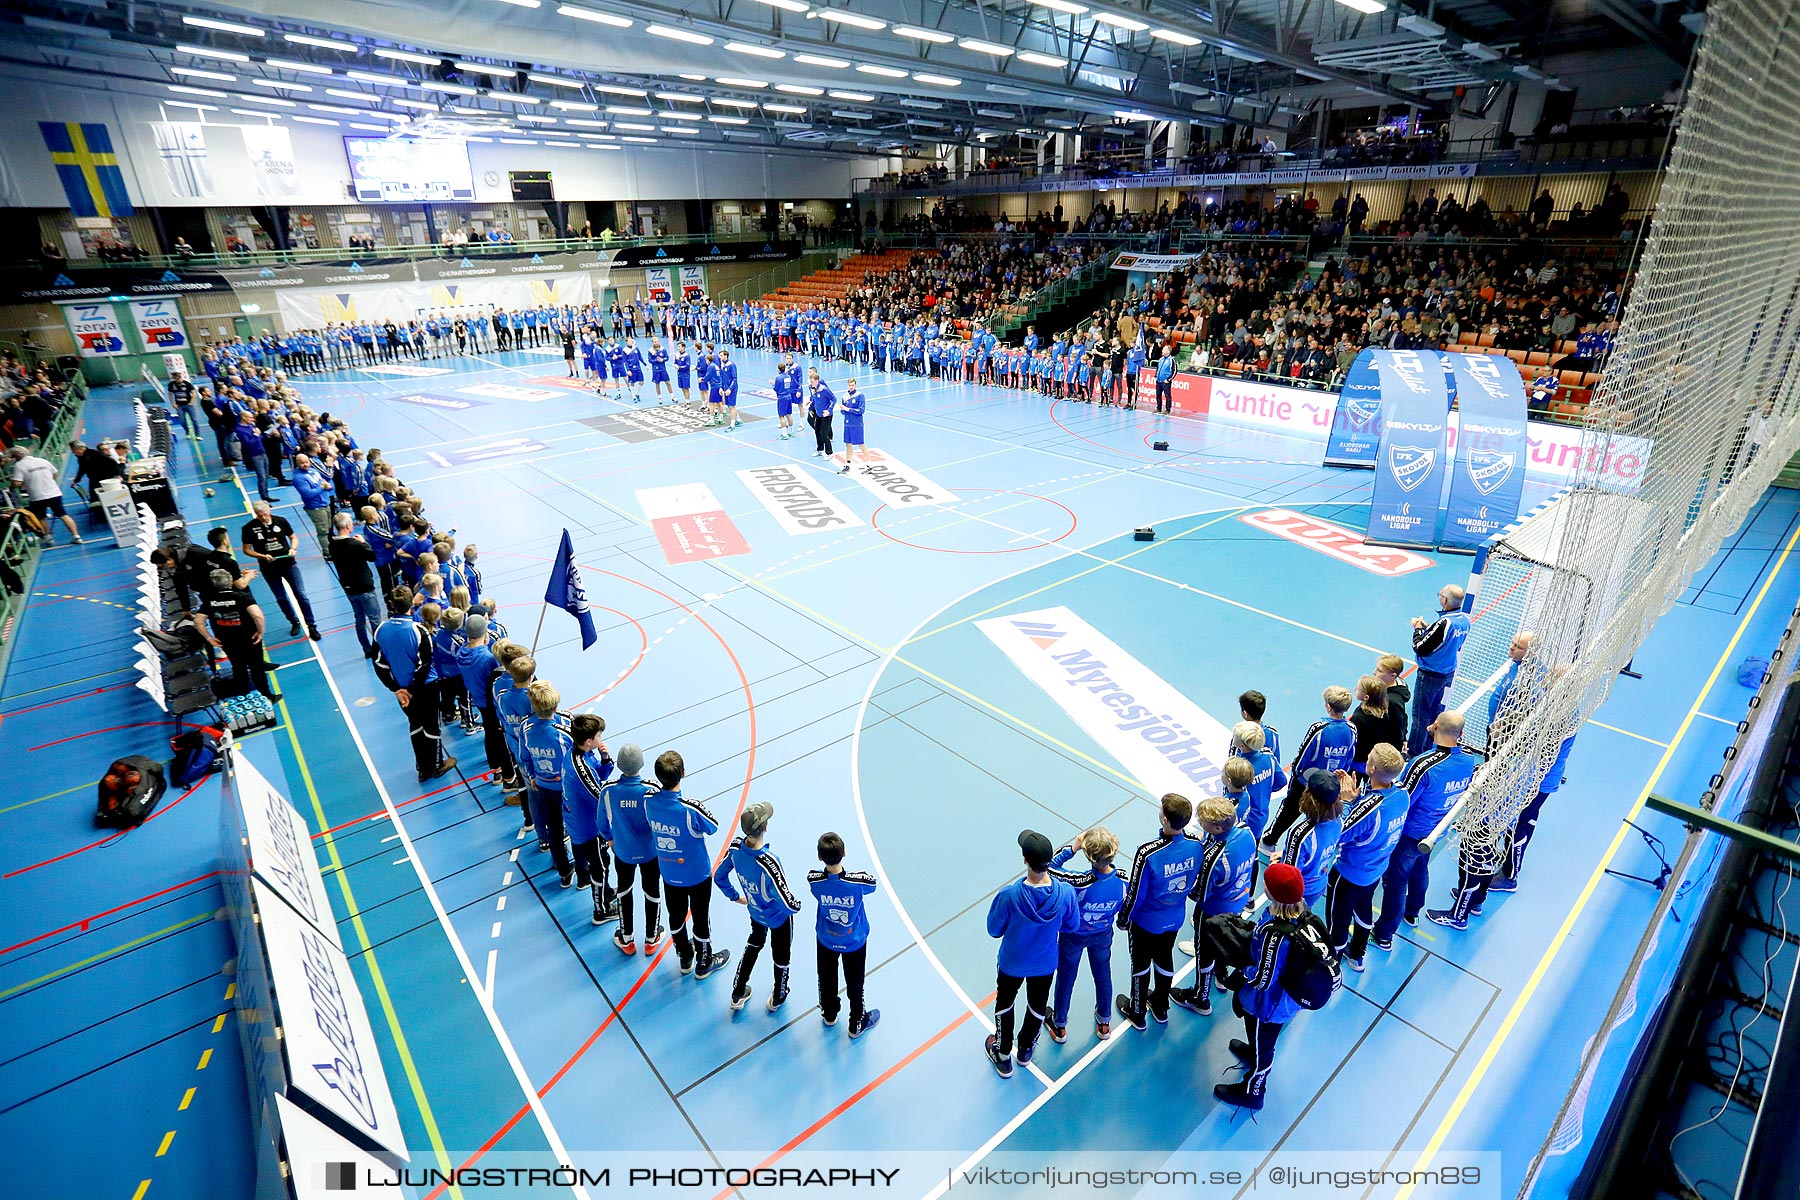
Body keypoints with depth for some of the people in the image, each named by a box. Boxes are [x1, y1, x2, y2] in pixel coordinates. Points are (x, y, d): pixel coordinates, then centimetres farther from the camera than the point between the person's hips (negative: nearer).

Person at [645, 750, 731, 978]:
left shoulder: (649, 801, -21)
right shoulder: (691, 808, -35)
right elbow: (713, 827, -16)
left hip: (669, 874, 4)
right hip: (697, 874, -4)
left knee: (676, 916, 26)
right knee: (701, 919, 19)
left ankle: (685, 958, 48)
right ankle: (703, 963, 40)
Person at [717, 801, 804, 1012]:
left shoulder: (736, 846, -27)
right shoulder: (768, 863, -44)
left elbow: (719, 877, -7)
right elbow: (790, 905, -38)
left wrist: (735, 896, 11)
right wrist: (796, 905, -14)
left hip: (755, 911, 5)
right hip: (778, 917, -5)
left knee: (755, 943, 35)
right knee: (781, 956, 25)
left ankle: (738, 995, 49)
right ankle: (778, 998, 52)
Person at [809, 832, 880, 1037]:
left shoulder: (813, 880, -31)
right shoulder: (860, 881, -36)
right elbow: (872, 884, -11)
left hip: (826, 940, 2)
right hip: (855, 942, -2)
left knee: (827, 980, 29)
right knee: (854, 984, 23)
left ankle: (829, 1014, 55)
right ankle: (857, 1024, 47)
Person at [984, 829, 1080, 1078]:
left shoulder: (1009, 895, -37)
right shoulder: (1065, 892, -31)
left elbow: (994, 930, -19)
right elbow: (1072, 926, -10)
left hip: (1012, 963, -2)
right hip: (1045, 964, 2)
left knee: (1004, 1004, 27)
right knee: (1038, 1006, 30)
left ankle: (1003, 1057, 47)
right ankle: (1026, 1050, 55)